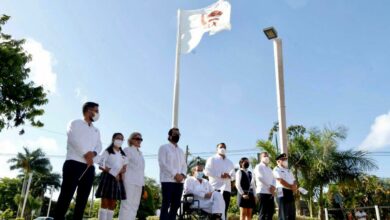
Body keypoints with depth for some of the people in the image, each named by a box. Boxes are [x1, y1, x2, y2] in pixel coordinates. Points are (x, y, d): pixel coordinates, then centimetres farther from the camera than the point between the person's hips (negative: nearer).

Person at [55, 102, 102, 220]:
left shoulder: (96, 130, 26)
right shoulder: (75, 123, 9)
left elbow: (99, 146, 13)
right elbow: (74, 140, -8)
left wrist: (93, 153, -9)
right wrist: (85, 154, -12)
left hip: (89, 167, 6)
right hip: (74, 164, -6)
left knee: (82, 199, 1)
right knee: (66, 196, -10)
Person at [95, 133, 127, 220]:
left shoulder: (123, 155, 18)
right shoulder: (107, 151, 2)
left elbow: (124, 168, 13)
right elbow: (101, 166, -8)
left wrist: (119, 174, -7)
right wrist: (112, 172, -15)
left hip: (117, 179, 5)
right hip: (108, 177, -5)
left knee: (113, 204, 3)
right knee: (104, 203, -8)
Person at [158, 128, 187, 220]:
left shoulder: (181, 151, 22)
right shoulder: (164, 148, 3)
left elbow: (184, 165, 16)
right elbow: (162, 163, -9)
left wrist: (182, 174, -6)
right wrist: (175, 174, -15)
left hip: (179, 181, 6)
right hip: (168, 180, -6)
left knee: (176, 205, 5)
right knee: (166, 204, -7)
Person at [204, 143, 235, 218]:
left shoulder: (230, 162, 24)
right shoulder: (212, 159, 8)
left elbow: (233, 175, 19)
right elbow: (207, 171, -6)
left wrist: (229, 176, -6)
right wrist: (220, 175, -14)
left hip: (226, 188, 5)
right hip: (215, 187, -5)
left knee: (224, 209, 2)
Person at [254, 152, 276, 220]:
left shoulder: (269, 169, 23)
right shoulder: (259, 167, -1)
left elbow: (273, 179, 13)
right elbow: (261, 177, -15)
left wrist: (273, 186, -8)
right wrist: (269, 186, -13)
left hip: (270, 193, 8)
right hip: (262, 192, -8)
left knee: (270, 212, 7)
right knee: (262, 213, -6)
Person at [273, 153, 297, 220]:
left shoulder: (288, 170, 23)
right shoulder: (276, 169, -3)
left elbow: (294, 181, 19)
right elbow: (281, 181, -15)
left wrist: (294, 186, -3)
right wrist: (291, 187, -13)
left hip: (290, 193, 8)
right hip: (283, 192, -8)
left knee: (292, 214, 8)